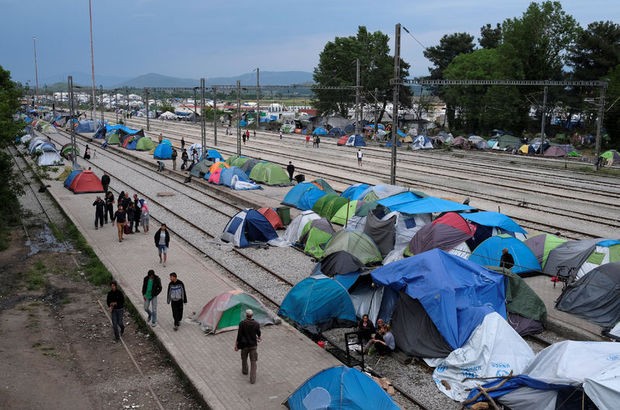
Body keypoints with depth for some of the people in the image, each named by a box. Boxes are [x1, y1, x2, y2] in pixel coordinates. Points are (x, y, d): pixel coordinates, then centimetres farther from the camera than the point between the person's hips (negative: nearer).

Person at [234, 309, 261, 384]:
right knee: (253, 362, 8)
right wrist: (259, 338, 31)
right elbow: (258, 333, 8)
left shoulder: (242, 323, -17)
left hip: (244, 345, 0)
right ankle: (252, 379, 6)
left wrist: (236, 345, -1)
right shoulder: (256, 324, -11)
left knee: (244, 358, 26)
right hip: (253, 345, 0)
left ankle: (244, 371, 48)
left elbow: (239, 335, -13)